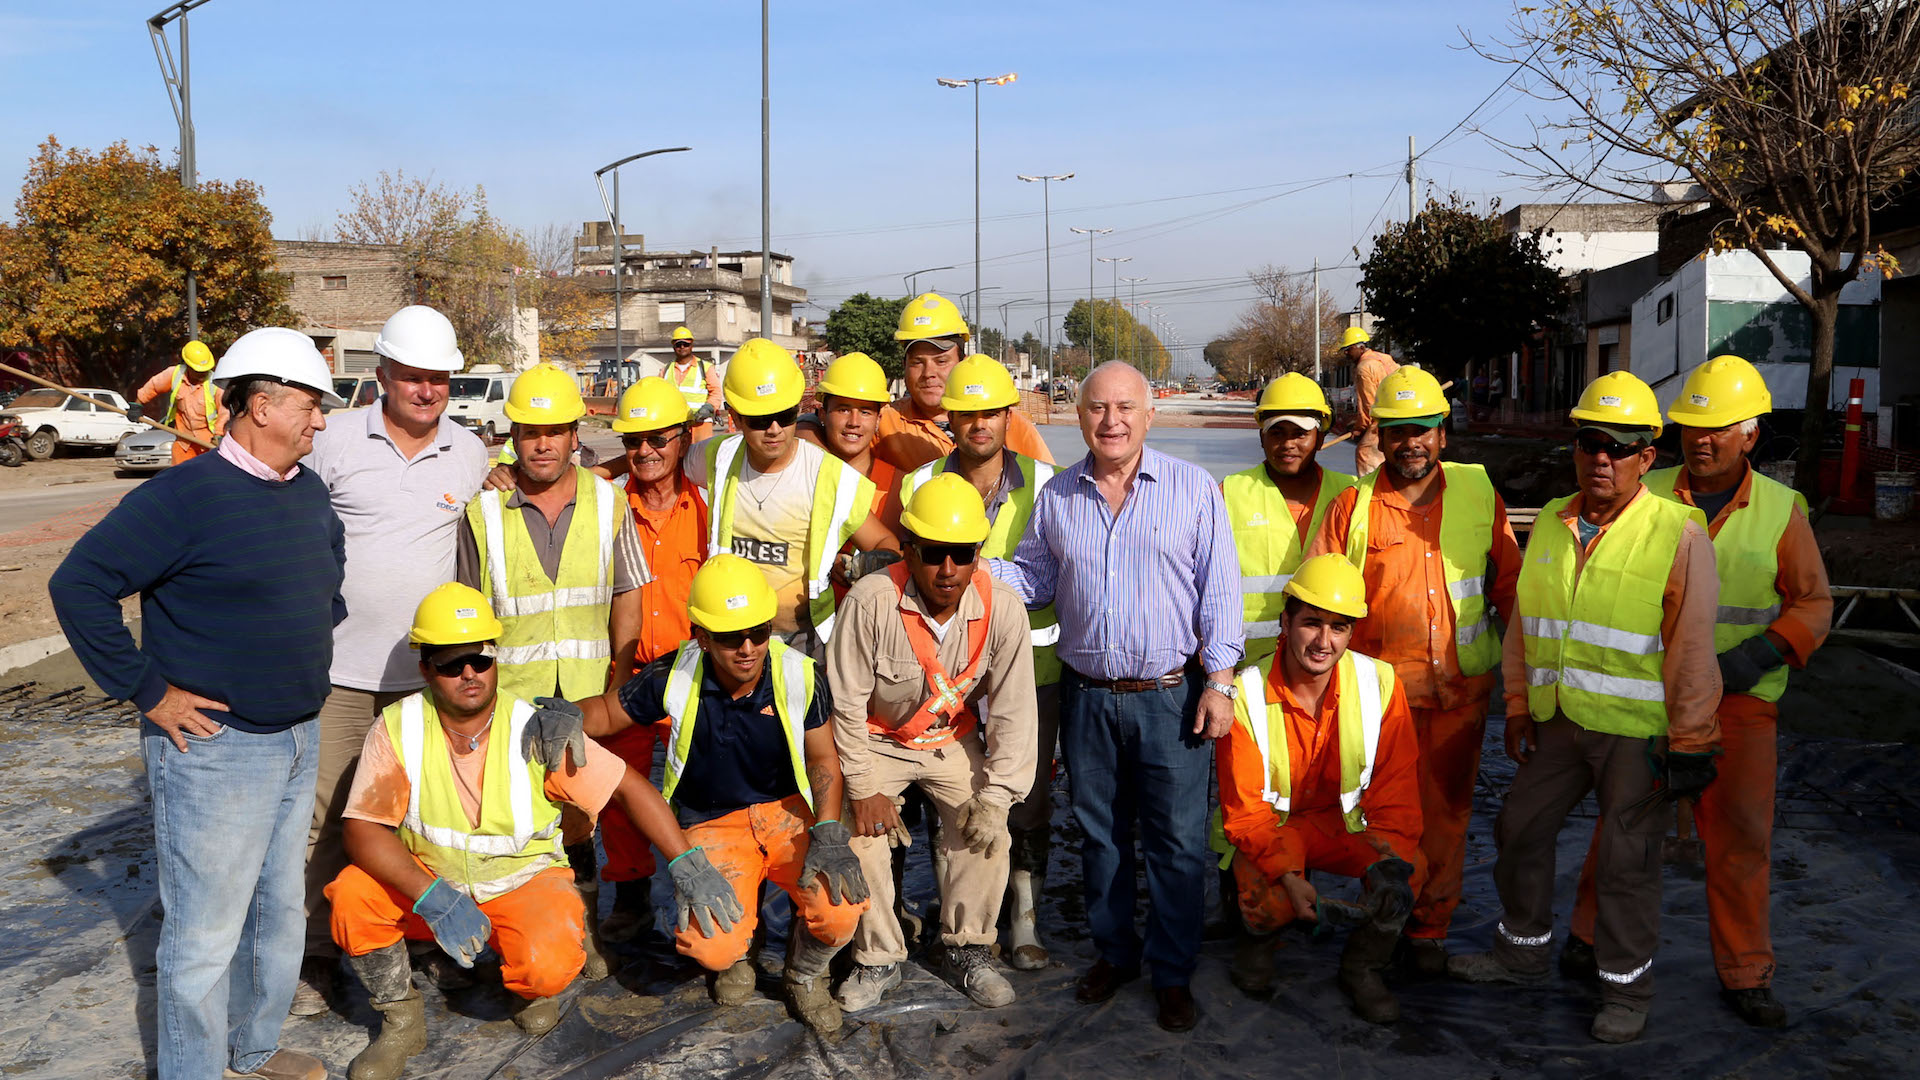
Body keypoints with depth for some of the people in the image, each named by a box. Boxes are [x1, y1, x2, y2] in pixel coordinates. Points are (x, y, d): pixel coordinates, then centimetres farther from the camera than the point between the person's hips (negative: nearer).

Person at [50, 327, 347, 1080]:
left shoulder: (308, 492, 6)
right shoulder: (186, 496, -18)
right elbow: (78, 585, -20)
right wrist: (146, 692, -17)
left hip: (300, 740, 8)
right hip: (216, 745, -8)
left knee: (279, 910, 20)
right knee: (207, 933, 3)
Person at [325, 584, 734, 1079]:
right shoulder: (397, 728, -15)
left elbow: (627, 787, -13)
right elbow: (362, 830, -20)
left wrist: (689, 865, -22)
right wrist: (433, 898, -35)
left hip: (524, 880, -1)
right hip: (426, 877, 2)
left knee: (547, 967, -31)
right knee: (352, 895, -28)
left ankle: (529, 990, 10)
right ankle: (401, 1020, -2)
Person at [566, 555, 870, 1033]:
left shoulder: (800, 676, -12)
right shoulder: (675, 677, -13)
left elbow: (823, 759, -2)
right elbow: (607, 713, 4)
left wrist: (828, 835, -16)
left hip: (789, 812, 1)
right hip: (712, 824, 0)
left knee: (840, 909, -27)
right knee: (712, 949, -24)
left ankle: (805, 976, 11)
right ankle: (737, 953, 18)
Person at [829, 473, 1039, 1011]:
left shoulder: (1003, 609, -22)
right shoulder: (871, 599, -29)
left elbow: (1013, 712, -13)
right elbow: (845, 702, -18)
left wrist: (994, 796, -16)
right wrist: (863, 789, -17)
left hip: (955, 740, 2)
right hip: (878, 739, -1)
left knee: (985, 830, -15)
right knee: (861, 829, -18)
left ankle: (967, 949, 7)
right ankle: (878, 959, 3)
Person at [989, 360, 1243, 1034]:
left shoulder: (1193, 488, -1)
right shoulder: (1057, 495, 7)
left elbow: (1219, 590, -2)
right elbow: (1035, 578, 16)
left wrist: (1220, 680, -7)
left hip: (1169, 695, -3)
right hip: (1087, 696, 3)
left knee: (1177, 840, 1)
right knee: (1099, 833, 14)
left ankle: (1172, 971, 18)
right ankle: (1114, 952, 32)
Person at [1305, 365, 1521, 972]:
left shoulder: (1479, 495, 3)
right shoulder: (1353, 507, -3)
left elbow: (1508, 585, 11)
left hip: (1461, 687, 2)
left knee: (1447, 809, 9)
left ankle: (1431, 927, 25)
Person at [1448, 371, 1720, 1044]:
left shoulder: (1678, 533, -12)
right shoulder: (1550, 524, 6)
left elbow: (1692, 649, -11)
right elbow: (1524, 623, 14)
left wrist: (1688, 744, -11)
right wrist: (1518, 705, 11)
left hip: (1637, 730, -6)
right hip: (1558, 721, 6)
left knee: (1626, 858, 5)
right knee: (1520, 829, 15)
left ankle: (1625, 988, 23)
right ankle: (1521, 952, 36)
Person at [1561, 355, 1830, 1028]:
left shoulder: (1781, 510, 0)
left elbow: (1813, 602, 2)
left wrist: (1759, 654, -15)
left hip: (1741, 703, 0)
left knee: (1739, 838, 6)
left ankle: (1745, 974, 22)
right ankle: (1591, 937, 25)